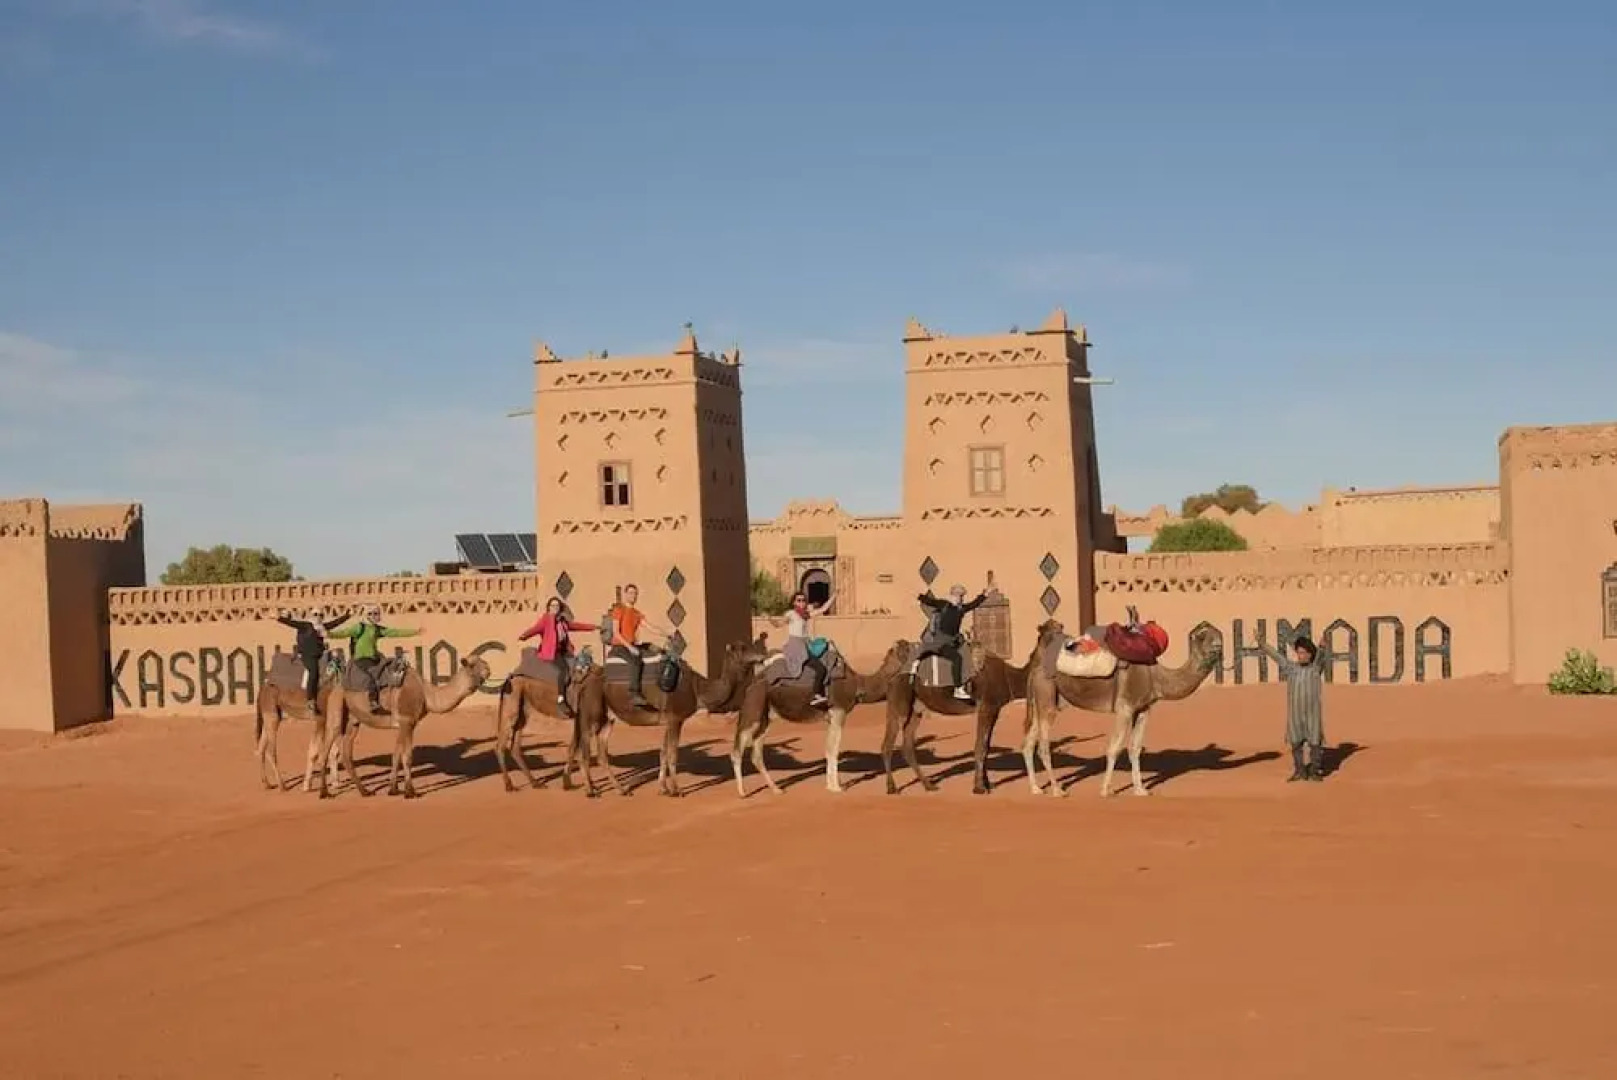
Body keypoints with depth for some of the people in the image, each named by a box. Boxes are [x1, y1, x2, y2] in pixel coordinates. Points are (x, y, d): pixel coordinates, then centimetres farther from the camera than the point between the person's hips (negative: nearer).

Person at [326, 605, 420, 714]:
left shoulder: (378, 629, 13)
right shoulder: (360, 627, -5)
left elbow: (395, 632, 15)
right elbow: (344, 632, -15)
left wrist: (415, 632, 15)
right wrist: (329, 634, -32)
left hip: (373, 658, 8)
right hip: (361, 658, -8)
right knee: (374, 674, -30)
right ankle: (374, 703, -34)